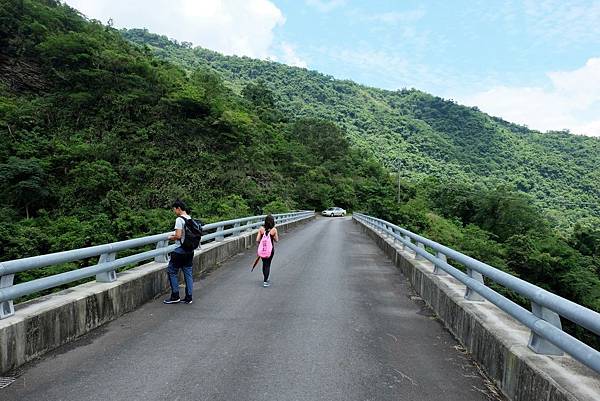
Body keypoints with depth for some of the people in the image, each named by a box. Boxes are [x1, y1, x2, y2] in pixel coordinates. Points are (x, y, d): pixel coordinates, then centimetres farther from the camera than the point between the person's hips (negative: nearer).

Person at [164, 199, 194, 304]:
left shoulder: (179, 219, -16)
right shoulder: (191, 219, 9)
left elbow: (178, 236, -23)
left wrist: (171, 238, -3)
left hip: (180, 251, -8)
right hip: (190, 250, 8)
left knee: (172, 272, 6)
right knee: (188, 273, 11)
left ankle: (175, 296, 9)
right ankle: (188, 297, 15)